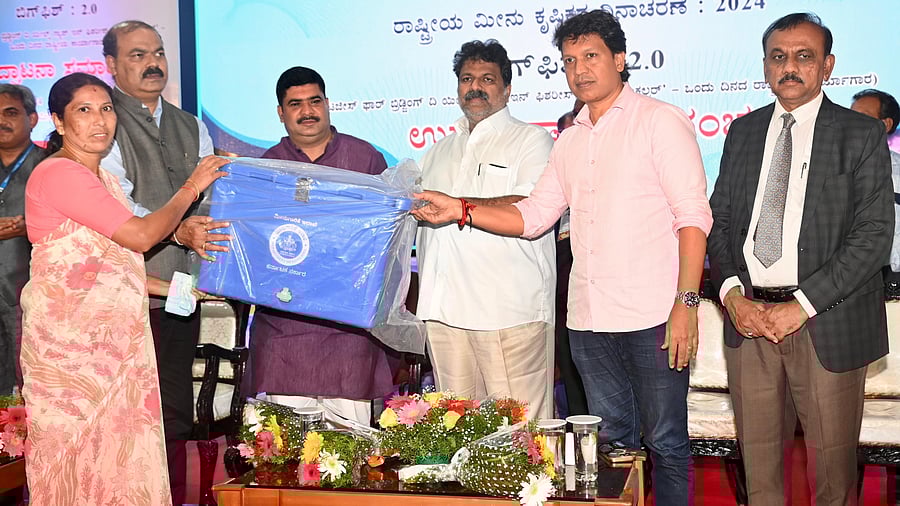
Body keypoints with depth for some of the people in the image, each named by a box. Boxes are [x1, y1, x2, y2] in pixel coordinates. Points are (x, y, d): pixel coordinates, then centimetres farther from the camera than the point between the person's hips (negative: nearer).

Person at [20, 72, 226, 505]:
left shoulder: (104, 178, 18)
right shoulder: (57, 173, -12)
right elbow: (141, 236, -16)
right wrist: (191, 188, -4)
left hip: (114, 336, 8)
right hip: (68, 337, -8)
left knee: (120, 453, 6)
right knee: (76, 452, -3)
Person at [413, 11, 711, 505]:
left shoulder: (660, 121, -3)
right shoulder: (570, 140, 16)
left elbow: (693, 216, -9)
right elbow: (533, 215, 14)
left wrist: (686, 303, -16)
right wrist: (461, 209, 1)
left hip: (652, 316, -6)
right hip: (588, 317, 6)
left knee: (666, 444, 3)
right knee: (610, 440, 15)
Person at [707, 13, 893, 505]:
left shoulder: (861, 135, -2)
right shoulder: (743, 132, 11)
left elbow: (874, 234, -10)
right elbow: (718, 220, 11)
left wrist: (800, 306, -15)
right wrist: (732, 295, -6)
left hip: (825, 325, -3)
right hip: (747, 316, 3)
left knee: (833, 462, 6)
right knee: (757, 455, 13)